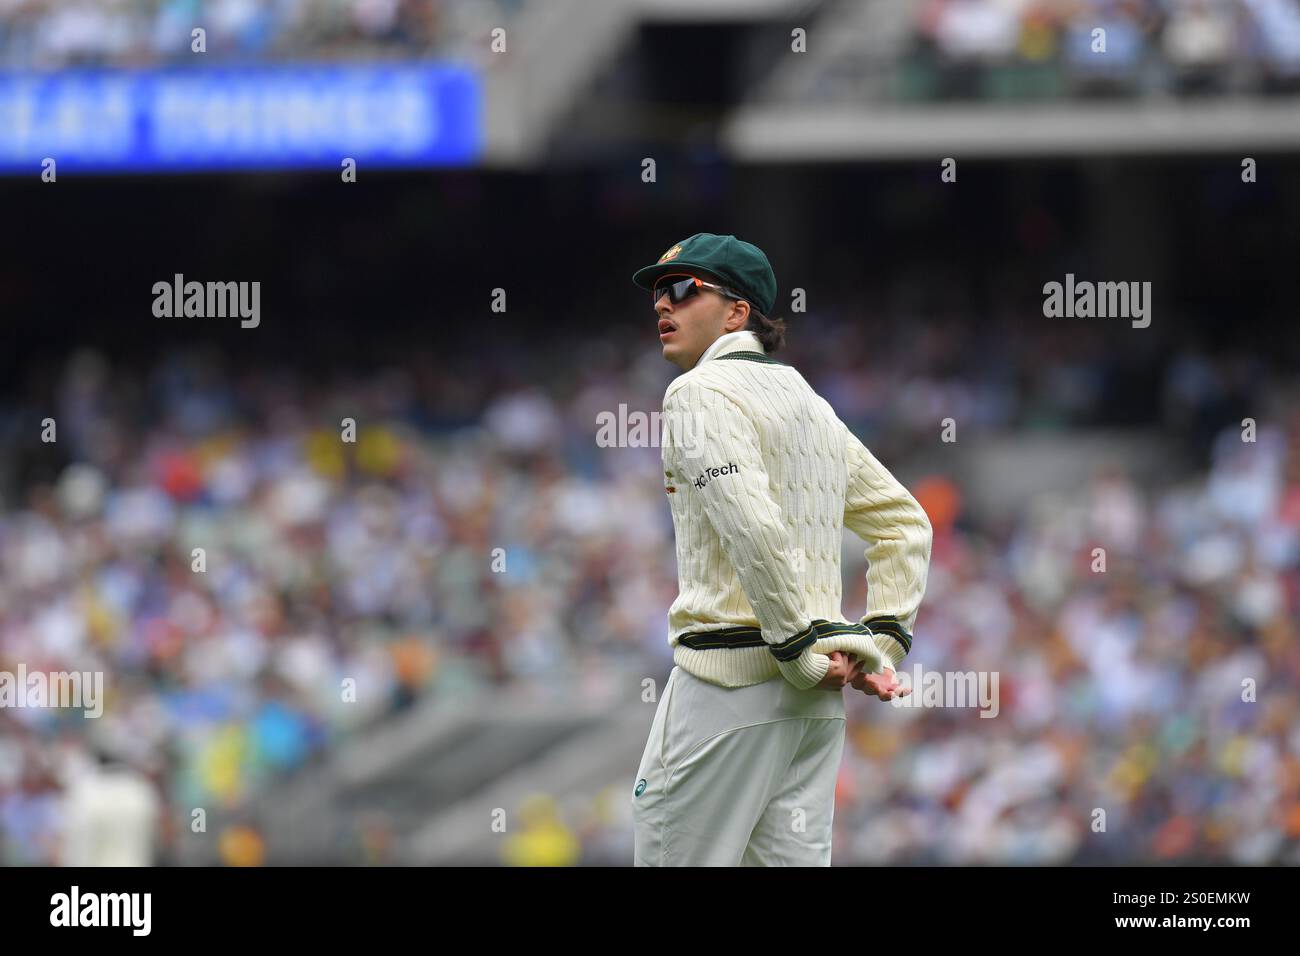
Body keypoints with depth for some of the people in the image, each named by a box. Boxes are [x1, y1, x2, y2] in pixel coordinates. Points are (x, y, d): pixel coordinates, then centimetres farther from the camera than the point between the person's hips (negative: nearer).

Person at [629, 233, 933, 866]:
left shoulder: (700, 392, -6)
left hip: (730, 674, -9)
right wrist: (881, 643, 16)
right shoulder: (810, 403, 22)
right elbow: (904, 522, 25)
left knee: (673, 859, -7)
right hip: (819, 701, 9)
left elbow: (753, 530, -20)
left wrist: (801, 653, -16)